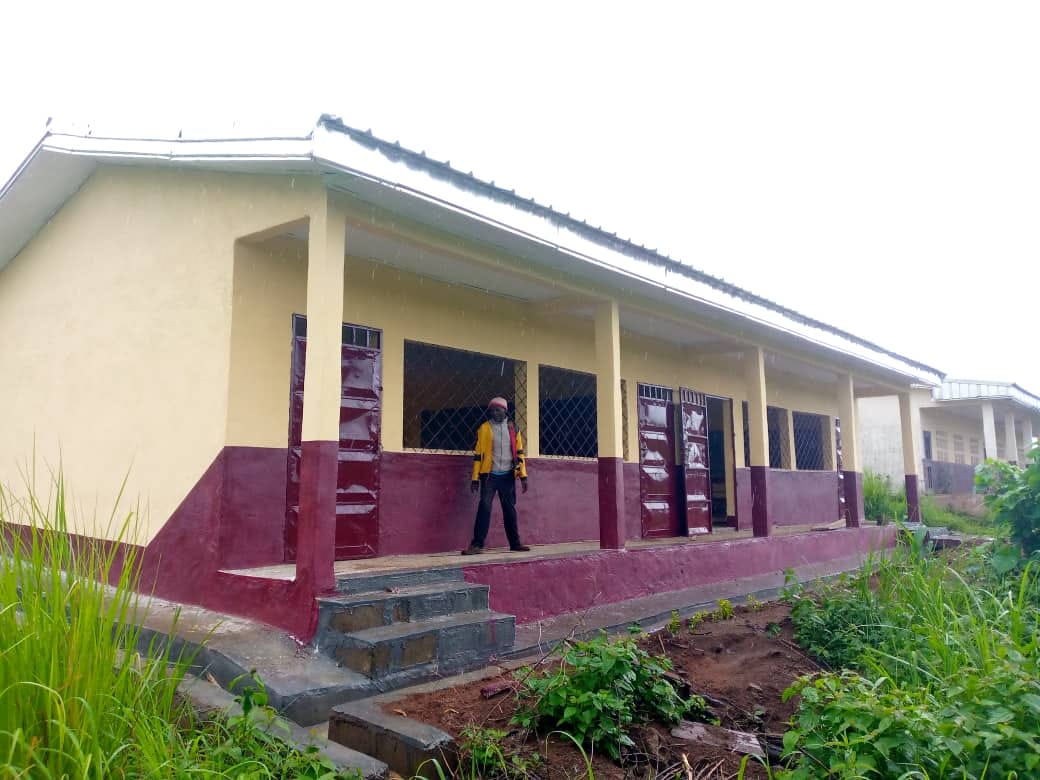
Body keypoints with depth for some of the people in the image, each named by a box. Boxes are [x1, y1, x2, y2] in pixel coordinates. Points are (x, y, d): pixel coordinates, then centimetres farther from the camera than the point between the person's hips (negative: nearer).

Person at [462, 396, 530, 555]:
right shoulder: (484, 428, 1)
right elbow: (478, 454, 1)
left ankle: (515, 543, 18)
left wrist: (523, 475, 2)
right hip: (489, 475, -2)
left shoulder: (513, 428, 8)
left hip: (507, 476, 3)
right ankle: (477, 544, -9)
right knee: (484, 507, -10)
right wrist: (475, 478, -3)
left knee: (510, 509, 9)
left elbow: (519, 452, 9)